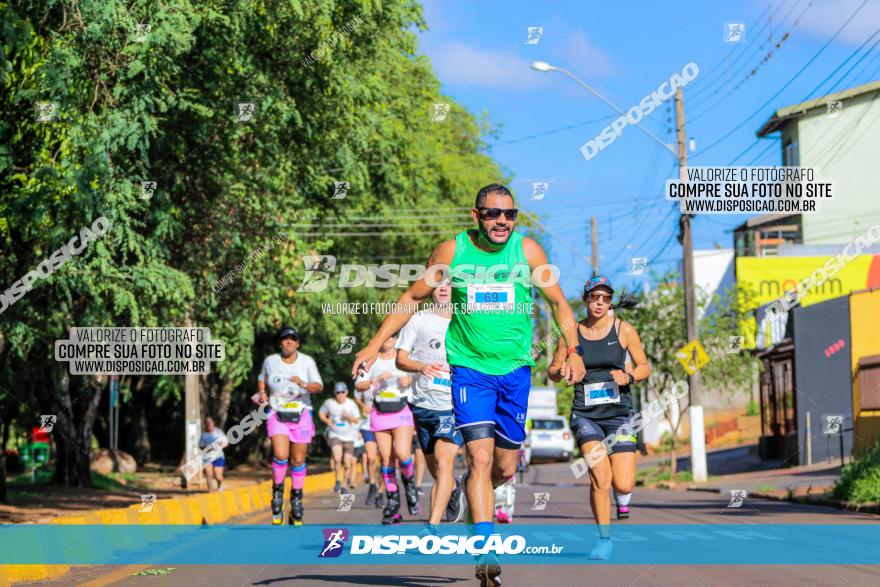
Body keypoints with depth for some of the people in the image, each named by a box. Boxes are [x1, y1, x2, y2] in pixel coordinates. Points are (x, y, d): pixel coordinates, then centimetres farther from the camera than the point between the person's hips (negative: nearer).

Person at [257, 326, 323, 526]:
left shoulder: (307, 361, -2)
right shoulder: (270, 361, 2)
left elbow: (319, 386, -10)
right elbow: (261, 379, 21)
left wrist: (304, 385, -30)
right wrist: (262, 393, 1)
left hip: (301, 415, 1)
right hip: (277, 414, -1)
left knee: (298, 460, 4)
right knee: (280, 455, -22)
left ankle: (296, 500, 19)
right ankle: (277, 492, -1)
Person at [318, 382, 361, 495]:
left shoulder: (351, 404, -1)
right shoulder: (329, 403, -4)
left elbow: (357, 420, 2)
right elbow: (321, 413, 11)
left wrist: (349, 417, -19)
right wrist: (326, 420, -10)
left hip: (348, 436, 2)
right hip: (335, 435, -2)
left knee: (347, 464, 3)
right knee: (337, 459, -25)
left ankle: (344, 485, 22)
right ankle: (337, 481, -5)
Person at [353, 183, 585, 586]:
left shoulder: (527, 250, 0)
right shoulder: (452, 251, -3)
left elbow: (557, 301, 9)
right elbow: (413, 298, 6)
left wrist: (572, 350, -3)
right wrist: (374, 345, 1)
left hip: (515, 369, 2)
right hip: (469, 367, -2)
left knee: (505, 467, 7)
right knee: (480, 457, -17)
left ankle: (473, 494, 41)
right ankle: (486, 553, -19)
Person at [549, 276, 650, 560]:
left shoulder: (623, 329, 1)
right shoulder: (572, 332, 2)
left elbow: (644, 367, 8)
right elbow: (552, 371, 11)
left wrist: (628, 377, -13)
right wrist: (561, 371, -12)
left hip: (619, 413, 0)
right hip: (585, 415, 0)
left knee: (623, 485, -9)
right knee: (600, 478, -20)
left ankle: (622, 498, 31)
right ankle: (604, 539, -3)